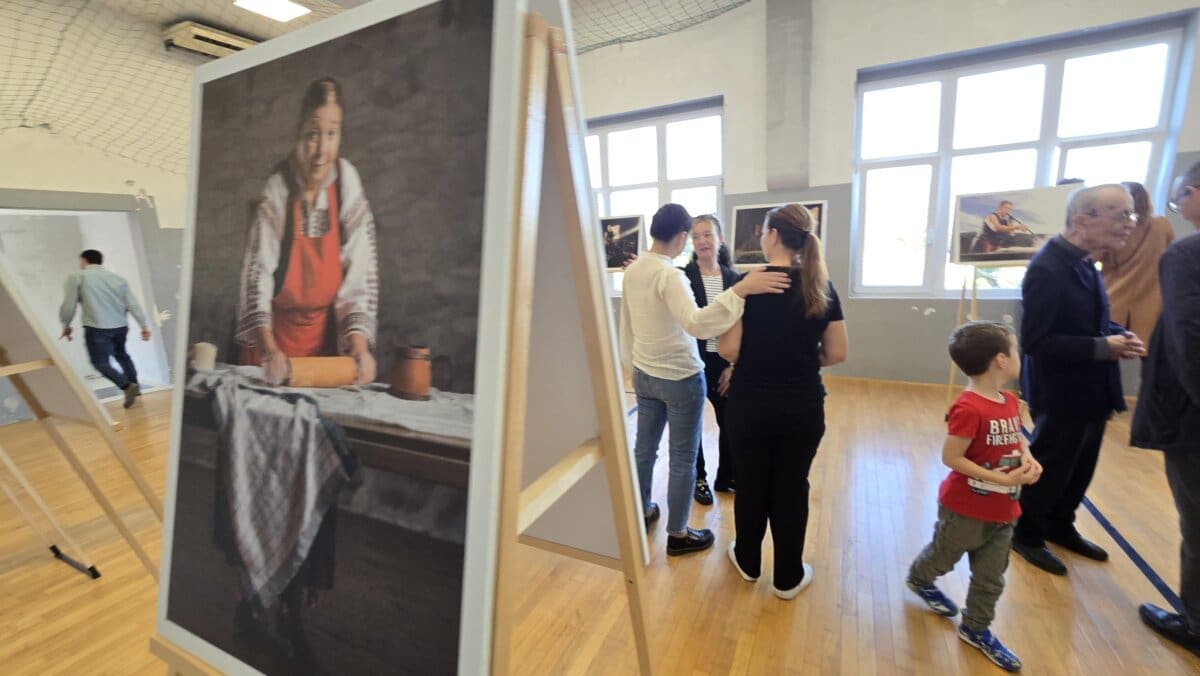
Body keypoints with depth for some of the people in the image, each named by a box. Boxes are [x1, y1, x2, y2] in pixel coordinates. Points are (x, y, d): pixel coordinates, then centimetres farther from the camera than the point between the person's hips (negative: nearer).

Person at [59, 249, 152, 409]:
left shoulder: (77, 277, -1)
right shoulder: (118, 278, 11)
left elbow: (68, 305, -3)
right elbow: (133, 304, 4)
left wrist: (66, 325, 13)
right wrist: (144, 325, 0)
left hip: (97, 329, -5)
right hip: (120, 327, 5)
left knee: (101, 362, 1)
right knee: (121, 354, 24)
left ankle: (127, 386, -16)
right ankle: (135, 386, 27)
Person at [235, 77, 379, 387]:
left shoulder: (347, 183, -11)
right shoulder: (278, 188, -15)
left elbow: (360, 275, -13)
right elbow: (258, 273, -17)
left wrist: (359, 345, -24)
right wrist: (268, 348, -30)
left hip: (323, 336, 1)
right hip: (272, 332, -1)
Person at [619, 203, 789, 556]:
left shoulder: (632, 270, 2)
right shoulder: (670, 275, -22)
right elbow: (695, 324, -38)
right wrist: (741, 289, -43)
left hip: (643, 374, 8)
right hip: (680, 378, -7)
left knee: (644, 449, 20)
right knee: (683, 459, 9)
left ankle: (641, 513, 39)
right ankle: (678, 535, 25)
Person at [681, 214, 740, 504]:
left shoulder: (733, 279, 4)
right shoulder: (682, 276, -7)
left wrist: (734, 365, -3)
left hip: (723, 362, 3)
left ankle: (726, 477, 35)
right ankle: (698, 479, 32)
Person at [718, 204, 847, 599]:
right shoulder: (821, 287, -2)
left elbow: (729, 350, -16)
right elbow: (837, 354, -1)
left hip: (750, 406, -2)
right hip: (803, 408, 3)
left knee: (750, 486, 16)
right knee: (792, 489, 16)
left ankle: (748, 563, 38)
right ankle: (788, 578, 32)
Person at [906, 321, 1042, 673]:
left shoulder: (1010, 402, -1)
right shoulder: (968, 409, -28)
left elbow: (1017, 437, 15)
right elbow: (951, 457, -26)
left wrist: (1028, 459, -6)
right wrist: (1005, 480, -25)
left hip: (1002, 511, 7)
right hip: (966, 509, -7)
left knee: (991, 577, 18)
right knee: (943, 556, 19)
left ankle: (976, 629, 37)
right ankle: (920, 579, 49)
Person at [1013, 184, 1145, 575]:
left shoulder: (1083, 263, 5)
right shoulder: (1049, 268, -25)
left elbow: (1088, 322, 15)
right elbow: (1035, 340, -27)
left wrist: (1118, 334, -4)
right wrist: (1103, 347, -25)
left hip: (1088, 390, 9)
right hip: (1061, 394, -9)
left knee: (1080, 468, 23)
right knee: (1049, 469, 8)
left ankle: (1059, 526, 43)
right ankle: (1026, 534, 28)